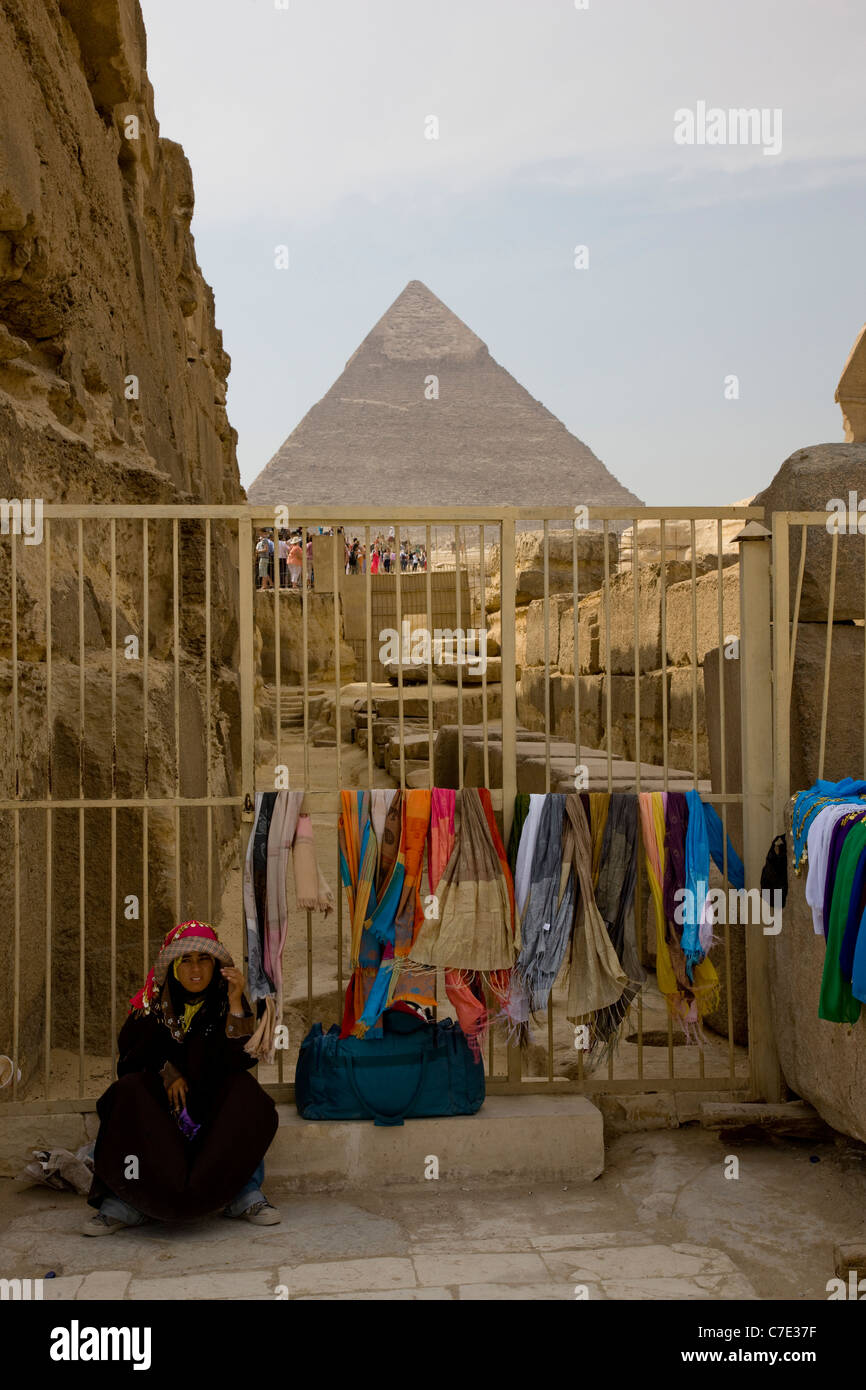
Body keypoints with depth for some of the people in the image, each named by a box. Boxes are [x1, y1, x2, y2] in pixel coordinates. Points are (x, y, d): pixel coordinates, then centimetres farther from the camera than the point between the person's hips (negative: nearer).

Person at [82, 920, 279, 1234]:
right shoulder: (154, 1000, -5)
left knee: (245, 1092, -30)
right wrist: (167, 1073, -16)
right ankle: (124, 1204, -25)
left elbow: (242, 1058, -19)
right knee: (128, 1091, -28)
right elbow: (130, 1051, -1)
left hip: (216, 1104, 0)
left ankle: (247, 1195, -24)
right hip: (157, 1097, 1)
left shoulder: (226, 999, -7)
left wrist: (236, 1004, -29)